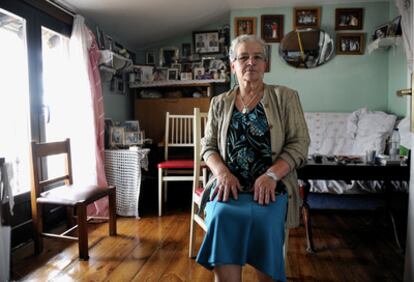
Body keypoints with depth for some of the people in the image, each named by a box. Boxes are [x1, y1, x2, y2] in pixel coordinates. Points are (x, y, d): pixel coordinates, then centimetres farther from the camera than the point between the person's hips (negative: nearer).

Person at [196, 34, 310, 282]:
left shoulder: (285, 97, 9)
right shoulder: (220, 103, 17)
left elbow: (299, 144, 1)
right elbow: (208, 146, 12)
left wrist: (271, 174, -16)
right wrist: (223, 172, -10)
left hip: (271, 185, -1)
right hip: (229, 183, 2)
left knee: (262, 219, -33)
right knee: (222, 217, -31)